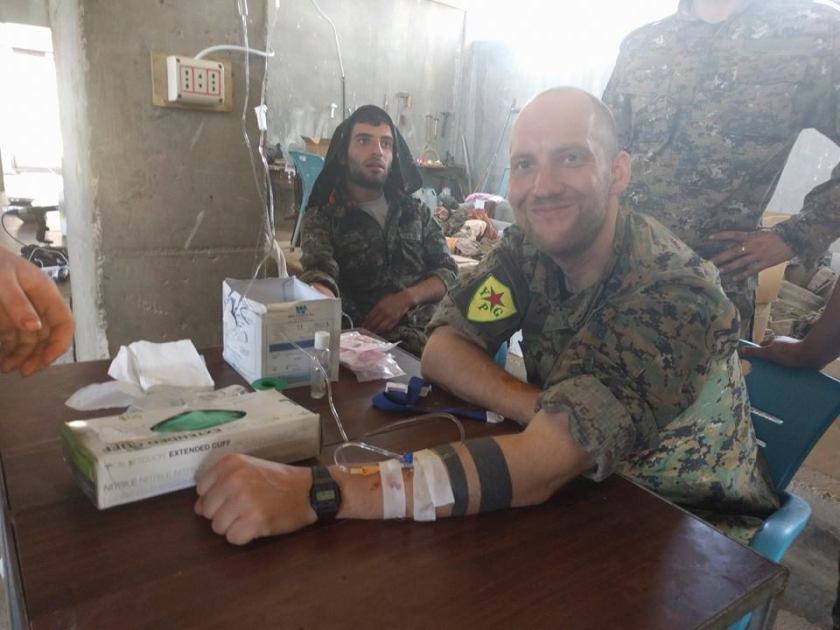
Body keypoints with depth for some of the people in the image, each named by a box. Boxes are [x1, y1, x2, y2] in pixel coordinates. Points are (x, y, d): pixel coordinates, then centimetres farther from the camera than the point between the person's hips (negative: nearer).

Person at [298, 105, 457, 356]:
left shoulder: (417, 211, 18)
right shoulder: (321, 218, 7)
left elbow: (448, 274, 11)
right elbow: (320, 276, -12)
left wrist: (405, 298, -9)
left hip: (432, 329, 4)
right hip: (369, 338, -3)